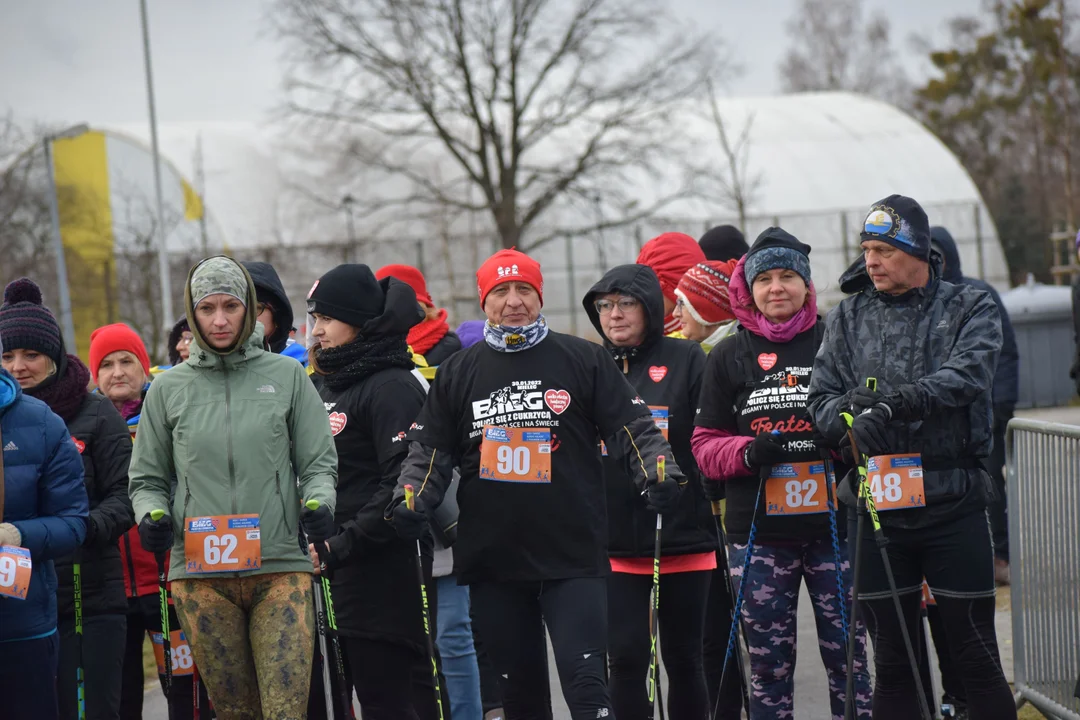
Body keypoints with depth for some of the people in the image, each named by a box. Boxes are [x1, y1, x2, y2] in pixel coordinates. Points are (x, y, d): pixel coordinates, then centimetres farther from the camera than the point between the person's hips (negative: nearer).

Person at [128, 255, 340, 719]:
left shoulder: (287, 376, 8)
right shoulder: (169, 389, 10)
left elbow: (319, 464, 10)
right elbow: (147, 478, 17)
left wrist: (319, 504, -10)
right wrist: (151, 515, -3)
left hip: (280, 569, -1)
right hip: (199, 572, 1)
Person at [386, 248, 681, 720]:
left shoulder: (584, 360, 3)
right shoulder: (457, 373, 10)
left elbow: (632, 429, 1)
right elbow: (430, 450, 12)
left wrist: (658, 475, -16)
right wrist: (411, 500, -5)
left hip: (574, 557, -3)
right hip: (492, 559, 3)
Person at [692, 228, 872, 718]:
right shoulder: (729, 357, 9)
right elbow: (705, 446, 9)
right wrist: (749, 452, -11)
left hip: (834, 525, -1)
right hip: (758, 533, 1)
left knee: (847, 654, 2)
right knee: (767, 660, 6)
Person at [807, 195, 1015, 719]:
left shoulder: (969, 308, 4)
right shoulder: (849, 318, 12)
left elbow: (969, 374, -14)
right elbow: (821, 396, 4)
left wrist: (896, 401, -27)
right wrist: (848, 416, -19)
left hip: (953, 504, -2)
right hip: (878, 506, 2)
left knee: (976, 657, 2)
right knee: (893, 663, 8)